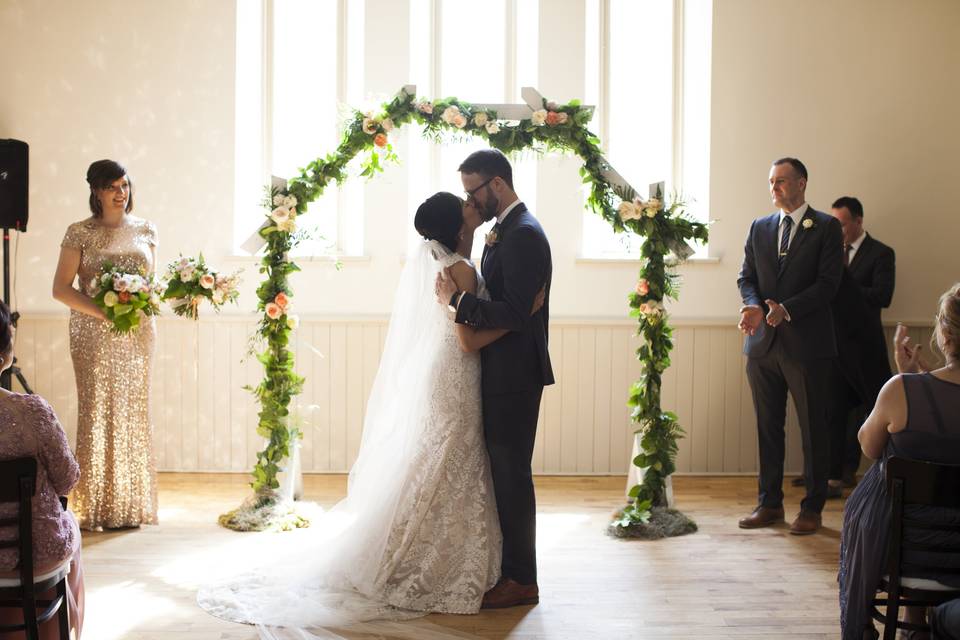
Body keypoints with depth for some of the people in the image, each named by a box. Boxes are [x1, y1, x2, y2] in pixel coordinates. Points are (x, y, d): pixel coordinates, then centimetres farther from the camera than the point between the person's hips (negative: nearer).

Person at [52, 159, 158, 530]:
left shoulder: (146, 230, 9)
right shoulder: (80, 233, -2)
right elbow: (61, 288, -5)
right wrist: (103, 312, -17)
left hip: (138, 333, 4)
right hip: (94, 333, -3)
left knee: (134, 411, 5)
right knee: (97, 411, -4)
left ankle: (132, 504, 14)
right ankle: (96, 508, 3)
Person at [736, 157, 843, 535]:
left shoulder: (826, 227, -1)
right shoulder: (759, 228, 13)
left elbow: (828, 283, -9)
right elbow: (747, 277, 11)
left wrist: (787, 309, -21)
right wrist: (754, 306, -11)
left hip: (806, 344, -4)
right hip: (763, 343, 4)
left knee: (813, 429, 3)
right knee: (768, 427, 10)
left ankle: (812, 508, 12)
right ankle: (770, 503, 19)